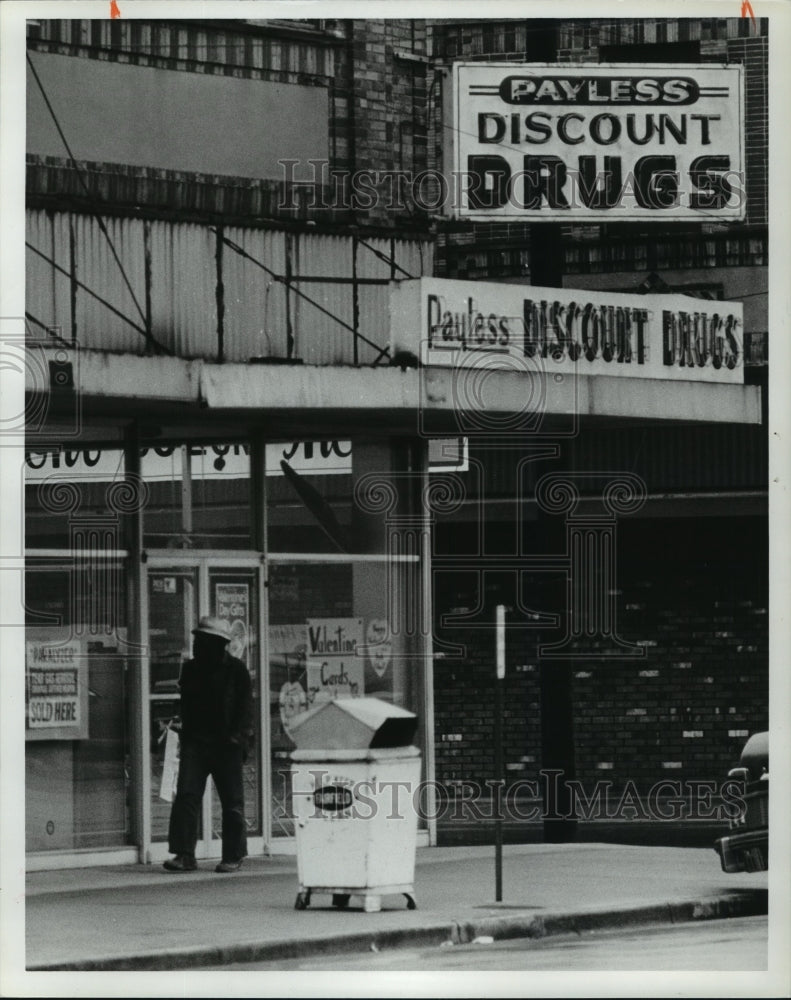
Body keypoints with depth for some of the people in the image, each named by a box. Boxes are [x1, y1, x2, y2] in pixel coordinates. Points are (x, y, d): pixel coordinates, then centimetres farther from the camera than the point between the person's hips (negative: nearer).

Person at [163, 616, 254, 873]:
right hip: (195, 741, 3)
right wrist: (185, 733, 11)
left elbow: (245, 707, -1)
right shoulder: (191, 669, 12)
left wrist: (239, 736, -11)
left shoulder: (236, 669, 0)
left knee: (232, 801, 2)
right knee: (186, 795, -9)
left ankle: (233, 856, 11)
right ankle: (184, 854, -9)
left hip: (226, 745, -3)